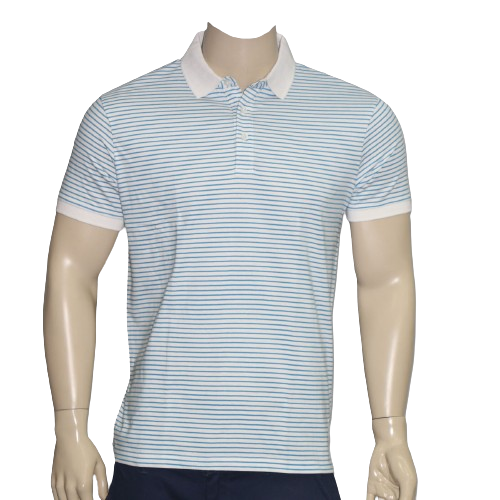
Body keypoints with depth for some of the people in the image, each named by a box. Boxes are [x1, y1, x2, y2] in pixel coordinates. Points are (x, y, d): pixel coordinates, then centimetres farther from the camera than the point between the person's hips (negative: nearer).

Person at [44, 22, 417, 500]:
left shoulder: (366, 120, 4)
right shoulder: (116, 116, 3)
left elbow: (386, 281, 6)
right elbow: (71, 272, 5)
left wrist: (391, 433, 2)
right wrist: (71, 429, 1)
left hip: (292, 462, 0)